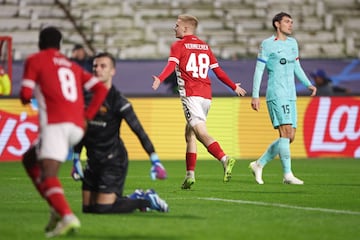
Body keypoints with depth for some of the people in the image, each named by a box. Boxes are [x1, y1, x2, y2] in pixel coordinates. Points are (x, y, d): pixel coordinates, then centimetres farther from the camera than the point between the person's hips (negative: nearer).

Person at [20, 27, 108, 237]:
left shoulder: (35, 60, 9)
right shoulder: (72, 66, 26)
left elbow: (25, 96, 1)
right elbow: (101, 88, 15)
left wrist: (26, 98, 25)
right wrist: (87, 115, 15)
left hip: (56, 124, -7)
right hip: (77, 127, 7)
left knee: (47, 175, -17)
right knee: (29, 160, 23)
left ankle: (67, 217, -42)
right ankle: (57, 209, 9)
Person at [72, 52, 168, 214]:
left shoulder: (117, 100, -13)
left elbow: (139, 131, -15)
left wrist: (155, 160, -20)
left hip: (113, 162, -7)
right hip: (93, 162, 7)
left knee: (103, 208, -15)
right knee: (88, 208, 6)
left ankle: (147, 200, 7)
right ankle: (136, 198, 23)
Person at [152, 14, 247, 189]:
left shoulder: (178, 46, 2)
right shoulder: (205, 46, 19)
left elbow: (172, 65, -17)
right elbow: (218, 71, 19)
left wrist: (160, 79, -32)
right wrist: (234, 87, 31)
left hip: (190, 94, -7)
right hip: (206, 95, 7)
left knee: (201, 133, -17)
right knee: (189, 134, 16)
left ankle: (224, 159, -39)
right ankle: (190, 175, 14)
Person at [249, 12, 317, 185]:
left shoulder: (292, 43, 17)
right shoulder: (267, 44, -4)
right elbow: (258, 70, -5)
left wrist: (308, 84, 10)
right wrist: (255, 96, -10)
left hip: (290, 96, 8)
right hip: (276, 95, -8)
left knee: (289, 137, 4)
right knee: (286, 132, -15)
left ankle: (259, 164, 17)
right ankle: (288, 175, -13)